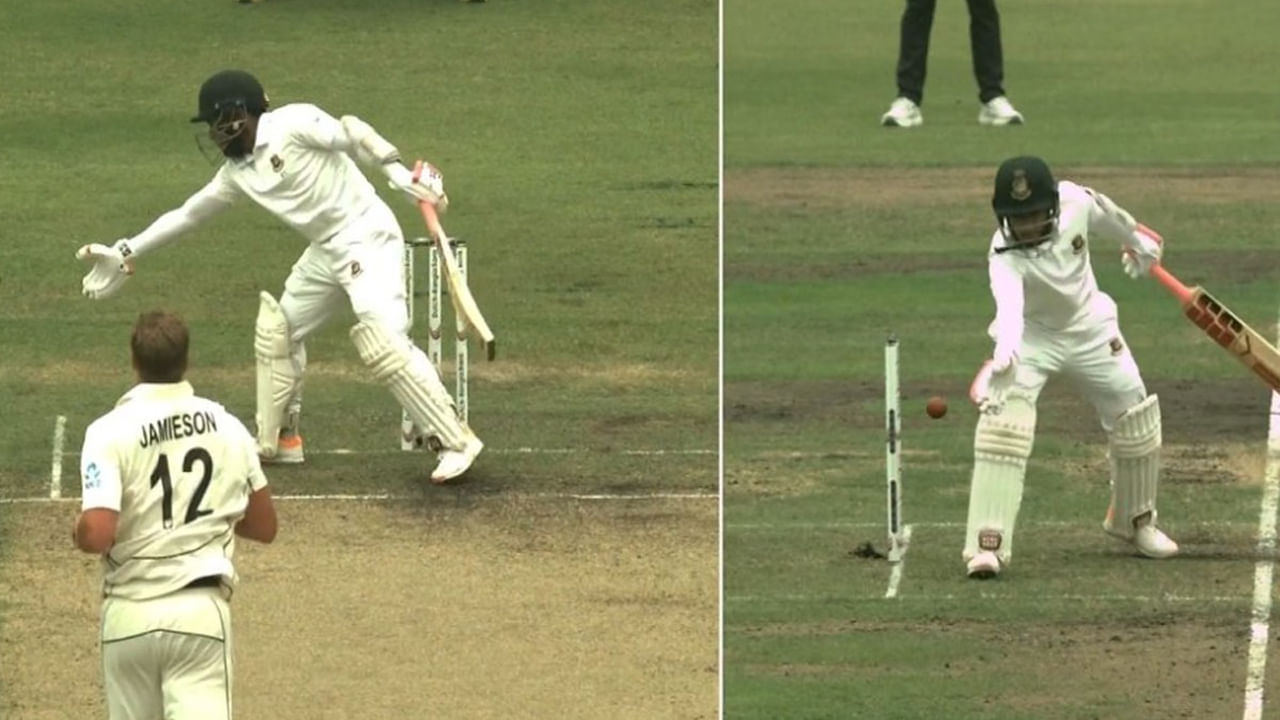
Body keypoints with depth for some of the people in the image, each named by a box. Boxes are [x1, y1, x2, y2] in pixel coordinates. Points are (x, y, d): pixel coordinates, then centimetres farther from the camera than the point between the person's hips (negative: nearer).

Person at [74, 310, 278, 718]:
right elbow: (264, 527, 13)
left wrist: (78, 533, 4)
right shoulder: (227, 428, 3)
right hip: (202, 609, 1)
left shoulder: (111, 431, -9)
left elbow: (97, 535, -19)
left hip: (131, 612, -1)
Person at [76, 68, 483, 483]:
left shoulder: (293, 124, -12)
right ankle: (278, 441, 31)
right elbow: (188, 214, 19)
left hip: (367, 236, -10)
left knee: (383, 337, -23)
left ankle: (456, 442, -23)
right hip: (326, 251, 10)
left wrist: (397, 172, -33)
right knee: (279, 331, 18)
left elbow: (351, 134, -20)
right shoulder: (238, 170, 12)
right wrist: (126, 254, 21)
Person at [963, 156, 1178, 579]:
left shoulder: (1076, 202, -24)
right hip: (1031, 337, -4)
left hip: (1090, 332, 4)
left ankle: (1135, 520, 38)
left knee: (1136, 422, 11)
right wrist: (1004, 352, -71)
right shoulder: (1005, 257, -34)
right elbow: (1008, 304, -52)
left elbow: (1108, 217, -1)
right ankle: (988, 544, -24)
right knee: (1004, 421, -25)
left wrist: (1137, 241, 19)